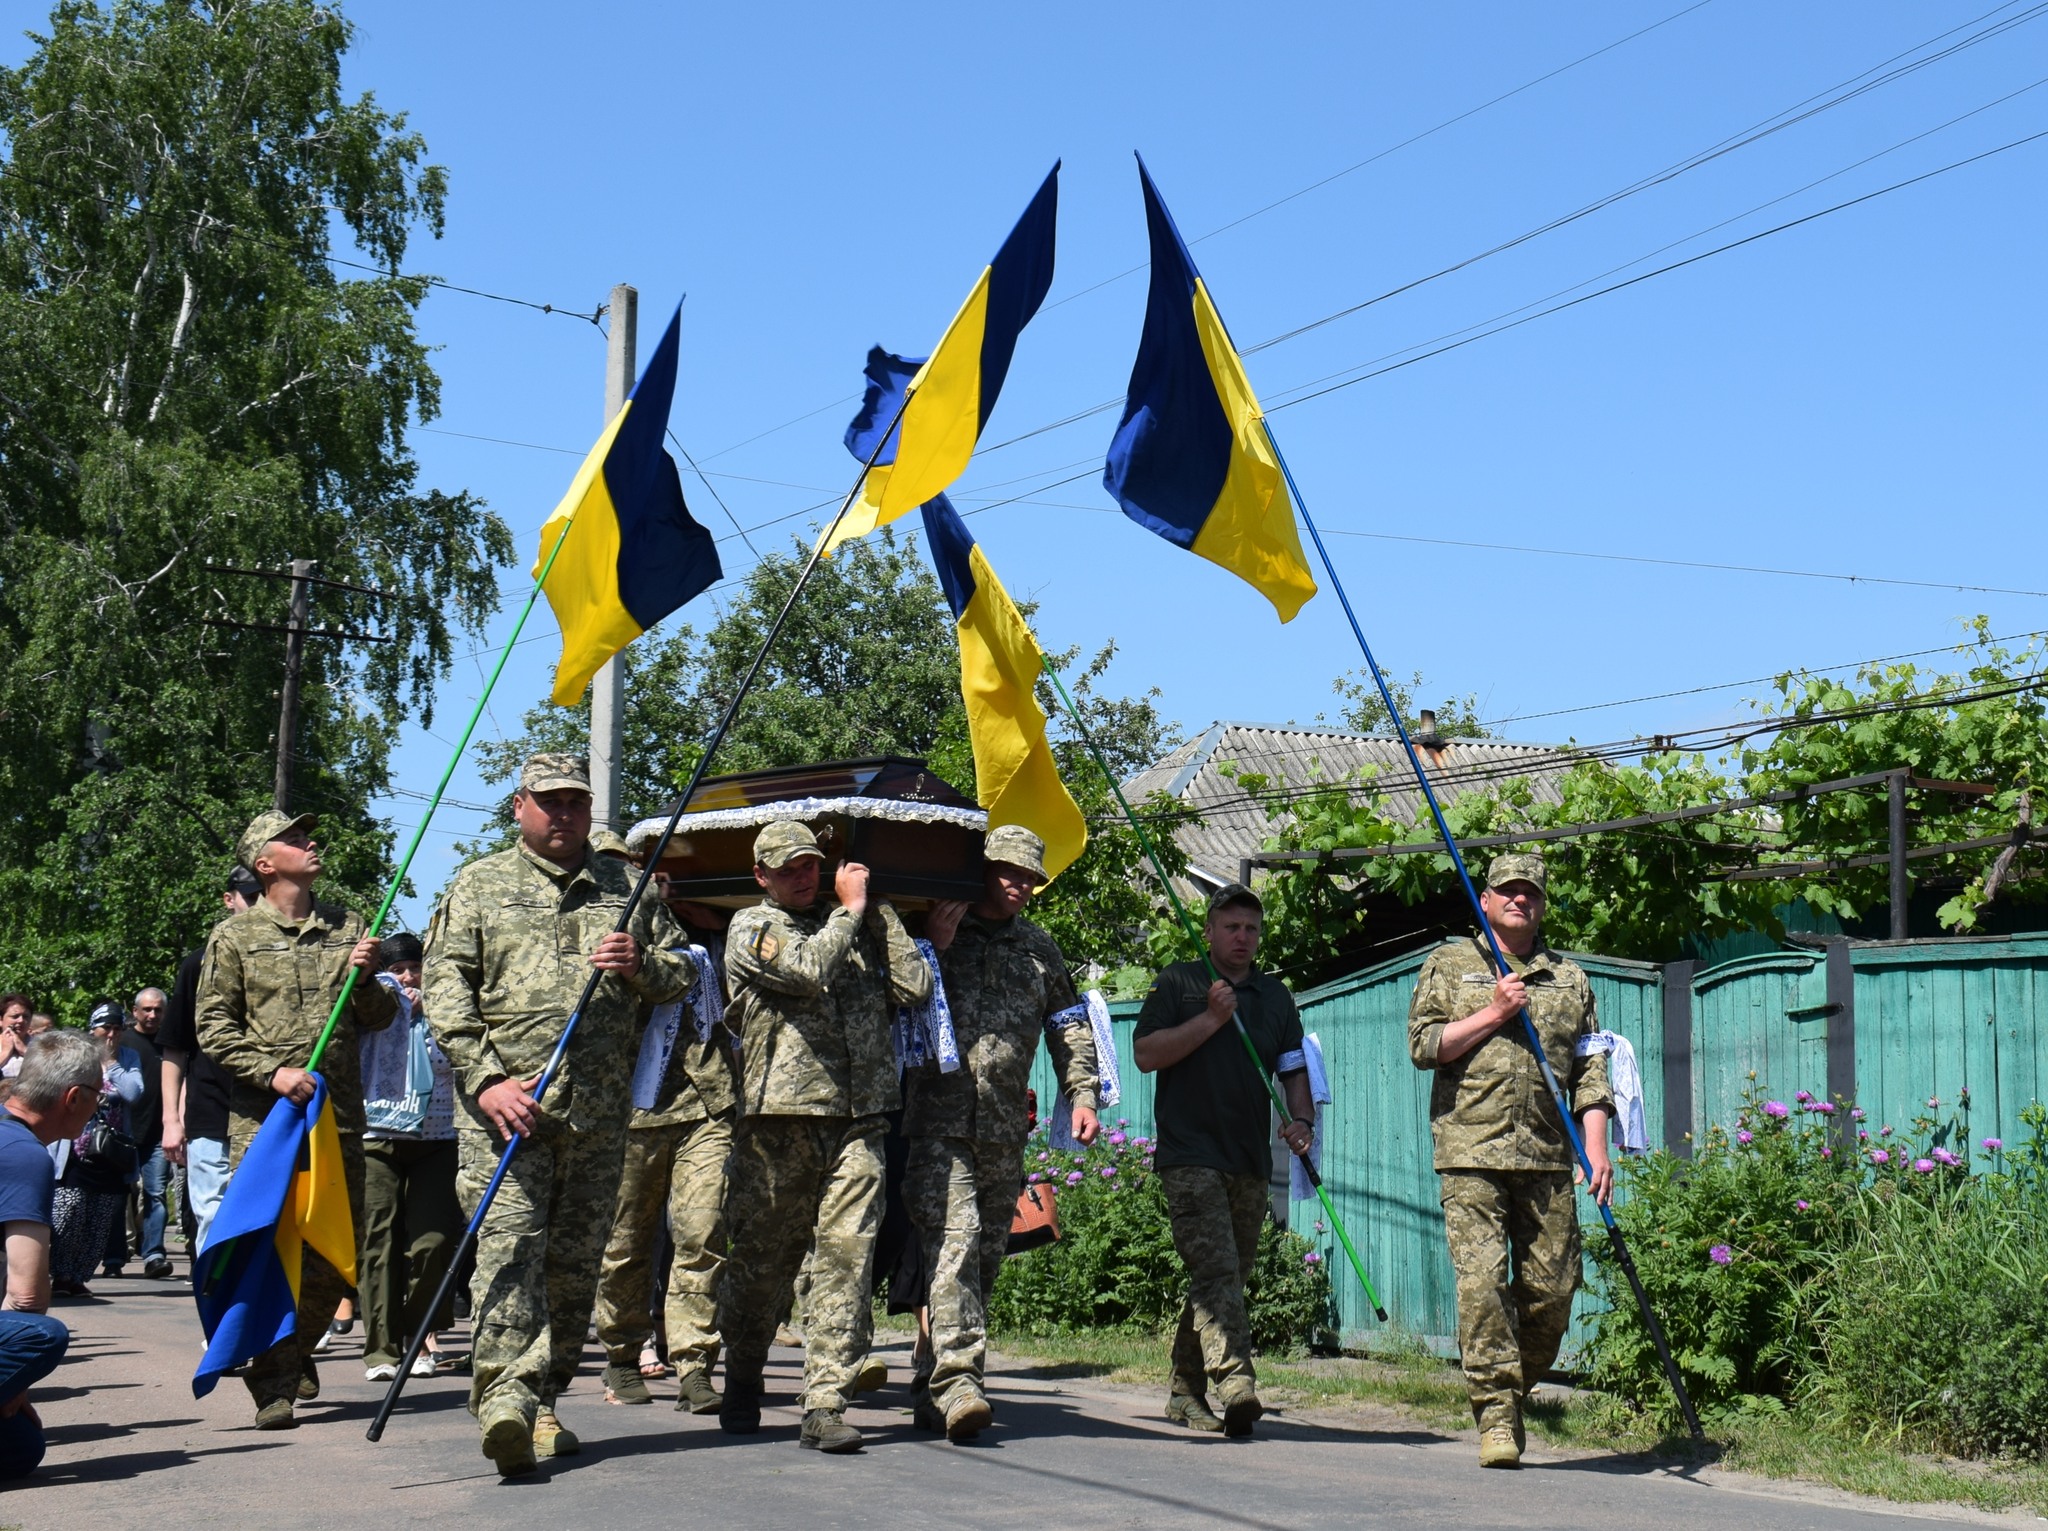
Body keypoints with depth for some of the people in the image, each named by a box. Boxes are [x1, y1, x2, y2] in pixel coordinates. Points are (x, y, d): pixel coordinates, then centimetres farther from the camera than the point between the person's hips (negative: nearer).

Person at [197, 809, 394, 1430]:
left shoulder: (348, 927, 16)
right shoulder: (235, 936, 6)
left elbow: (380, 1019, 16)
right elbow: (213, 1028, 1)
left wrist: (366, 979, -5)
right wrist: (273, 1072, -12)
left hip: (339, 1113, 3)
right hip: (261, 1115, -3)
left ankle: (298, 1351, 28)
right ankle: (273, 1384, -5)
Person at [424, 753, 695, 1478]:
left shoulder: (625, 889, 18)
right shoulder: (478, 886, 11)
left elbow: (682, 975, 21)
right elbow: (445, 985, 2)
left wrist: (640, 967, -4)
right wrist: (487, 1078, -11)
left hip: (599, 1110, 3)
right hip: (503, 1099, -3)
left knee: (575, 1258, 5)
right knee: (507, 1241, -17)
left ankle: (539, 1403, 15)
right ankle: (504, 1400, -26)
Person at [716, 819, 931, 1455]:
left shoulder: (858, 930, 20)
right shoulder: (750, 928, 6)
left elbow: (914, 987, 8)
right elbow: (810, 971, -13)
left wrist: (882, 913, 10)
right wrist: (851, 908, -1)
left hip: (857, 1121, 3)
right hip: (779, 1120, -3)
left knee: (847, 1259, -6)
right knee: (762, 1261, 6)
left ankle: (825, 1406, -6)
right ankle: (741, 1384, 28)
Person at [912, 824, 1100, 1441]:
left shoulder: (1040, 950, 19)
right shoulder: (936, 933, 7)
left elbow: (1070, 1026, 23)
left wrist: (1083, 1094, 11)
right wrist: (934, 946, -8)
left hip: (1006, 1129, 5)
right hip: (940, 1119, -4)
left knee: (986, 1253, 4)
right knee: (953, 1239, -18)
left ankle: (933, 1388, 12)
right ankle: (957, 1379, -24)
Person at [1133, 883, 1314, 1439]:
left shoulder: (1275, 996, 18)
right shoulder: (1177, 984, 4)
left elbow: (1294, 1069, 19)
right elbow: (1146, 1054, -6)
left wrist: (1302, 1119, 0)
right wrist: (1211, 1019, -12)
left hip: (1251, 1162, 6)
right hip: (1190, 1157, -5)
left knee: (1228, 1278, 8)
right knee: (1216, 1270, -18)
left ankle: (1185, 1390, 18)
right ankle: (1235, 1383, -28)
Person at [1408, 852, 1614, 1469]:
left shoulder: (1570, 978, 18)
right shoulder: (1449, 964, 11)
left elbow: (1590, 1071, 13)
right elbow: (1424, 1045, 1)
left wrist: (1597, 1149, 2)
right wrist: (1494, 1013, -6)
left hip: (1548, 1159, 3)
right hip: (1472, 1153, -3)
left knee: (1552, 1290, 0)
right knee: (1482, 1283, -11)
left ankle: (1516, 1391, 21)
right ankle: (1496, 1415, -5)